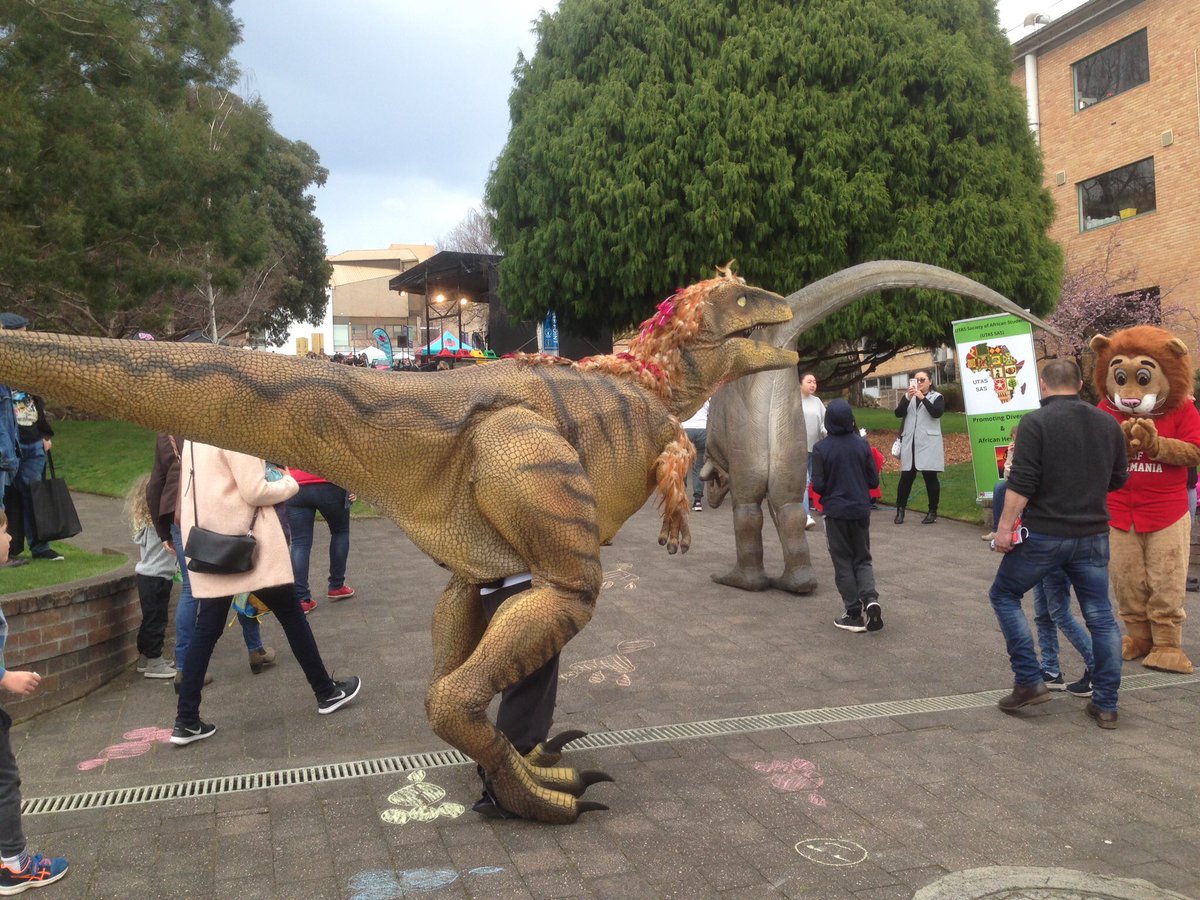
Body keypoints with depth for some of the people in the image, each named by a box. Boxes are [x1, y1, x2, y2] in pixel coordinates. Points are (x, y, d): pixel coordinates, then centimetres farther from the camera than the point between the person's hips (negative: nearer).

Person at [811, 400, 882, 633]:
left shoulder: (821, 448, -11)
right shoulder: (862, 444, -3)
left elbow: (817, 485, -12)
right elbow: (874, 480, 0)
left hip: (835, 513, -2)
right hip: (861, 511, 2)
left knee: (843, 563, 8)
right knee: (863, 559, 16)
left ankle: (854, 614, 8)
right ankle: (870, 597, -8)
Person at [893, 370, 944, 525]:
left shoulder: (937, 397, 5)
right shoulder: (908, 396, 14)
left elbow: (937, 413, -14)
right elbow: (898, 413, -1)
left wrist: (923, 398, -20)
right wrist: (908, 398, -15)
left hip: (928, 444, -3)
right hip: (910, 443, 3)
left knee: (930, 477, 0)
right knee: (906, 477, 1)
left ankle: (933, 511, 7)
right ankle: (900, 509, 8)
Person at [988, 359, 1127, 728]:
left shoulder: (1036, 422, -10)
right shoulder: (1108, 424, 7)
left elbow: (1021, 483, -17)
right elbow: (1118, 479, 16)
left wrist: (1005, 526, -11)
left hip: (1044, 533, -5)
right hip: (1093, 534, 5)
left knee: (1004, 595, 12)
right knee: (1100, 615, 11)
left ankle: (1029, 681, 6)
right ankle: (1106, 704, 15)